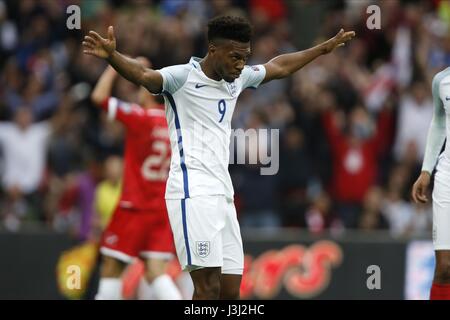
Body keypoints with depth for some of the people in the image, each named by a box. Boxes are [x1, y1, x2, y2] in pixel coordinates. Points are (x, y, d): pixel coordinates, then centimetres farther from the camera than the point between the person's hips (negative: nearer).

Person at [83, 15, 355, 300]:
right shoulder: (183, 77, -8)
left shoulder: (237, 79, 16)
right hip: (193, 193, -8)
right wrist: (111, 55, -47)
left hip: (223, 195, 8)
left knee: (230, 292, 3)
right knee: (208, 288, -17)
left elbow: (280, 66, 33)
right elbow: (143, 74, -28)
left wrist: (325, 48, 42)